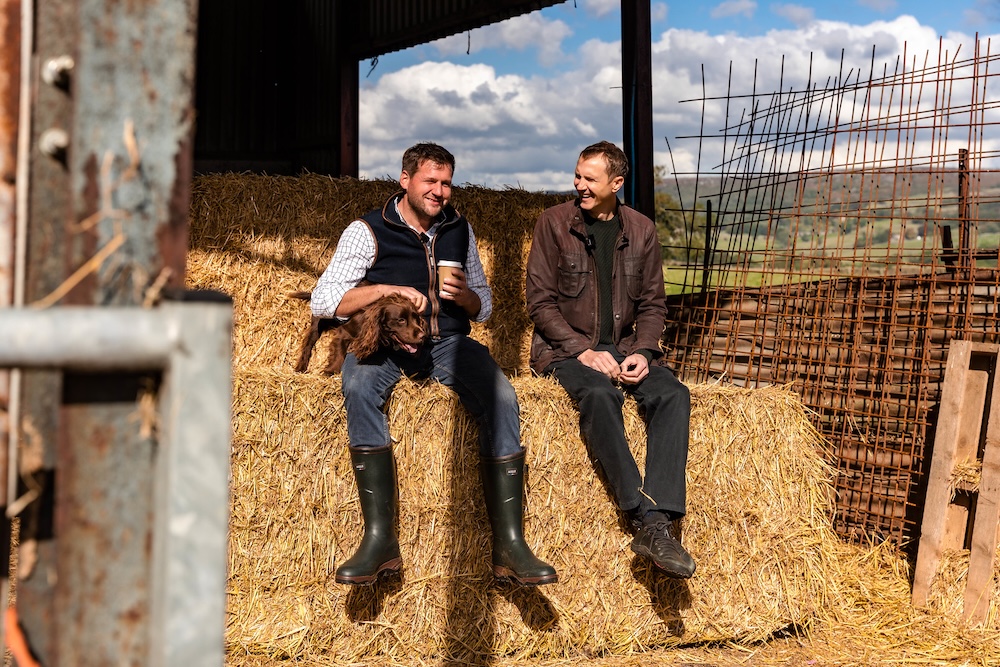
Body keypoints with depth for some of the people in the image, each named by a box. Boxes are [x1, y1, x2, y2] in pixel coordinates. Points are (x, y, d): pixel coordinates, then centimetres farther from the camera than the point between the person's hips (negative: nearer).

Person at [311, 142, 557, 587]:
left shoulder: (459, 230, 15)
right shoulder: (369, 231, 2)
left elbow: (484, 308, 19)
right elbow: (322, 301, -5)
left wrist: (465, 295, -4)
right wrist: (384, 289, -18)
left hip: (448, 342, 3)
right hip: (386, 342, -3)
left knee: (502, 398, -27)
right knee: (358, 385, -37)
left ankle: (509, 545, -26)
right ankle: (380, 538, -35)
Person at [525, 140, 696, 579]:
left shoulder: (641, 230, 9)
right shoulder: (555, 222, -1)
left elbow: (653, 304, 12)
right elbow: (539, 299, -5)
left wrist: (643, 351, -8)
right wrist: (582, 350, -16)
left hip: (624, 349, 4)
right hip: (564, 349, -3)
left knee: (673, 394, -26)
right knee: (599, 393, -36)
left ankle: (659, 525, -36)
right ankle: (644, 517, -41)